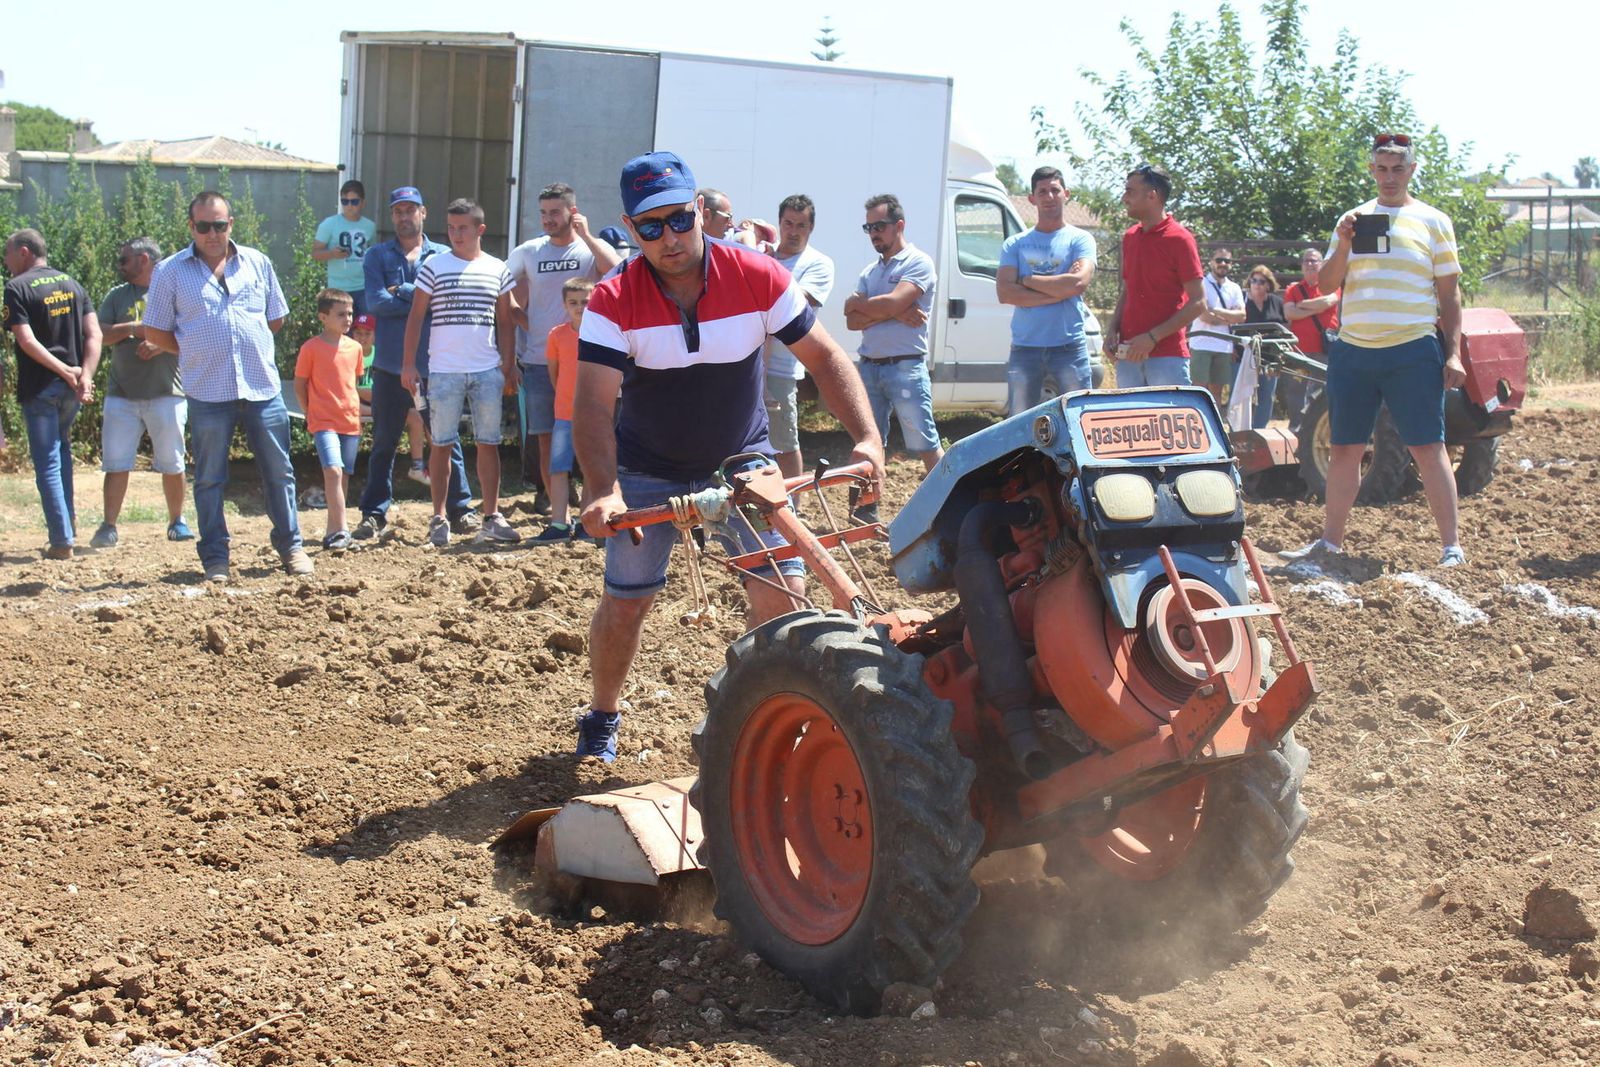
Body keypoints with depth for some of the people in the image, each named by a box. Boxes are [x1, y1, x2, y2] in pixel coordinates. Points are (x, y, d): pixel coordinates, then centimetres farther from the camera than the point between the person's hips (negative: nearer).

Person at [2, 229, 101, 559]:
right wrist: (84, 375, -9)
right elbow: (94, 334, 1)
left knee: (47, 463, 0)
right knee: (61, 449, 26)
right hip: (71, 391, 6)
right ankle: (69, 521, 23)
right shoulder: (72, 285, 10)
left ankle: (62, 541, -2)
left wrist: (65, 371, -15)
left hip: (38, 387, -6)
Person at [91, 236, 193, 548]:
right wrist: (134, 328, -12)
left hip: (167, 393, -2)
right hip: (122, 394, 3)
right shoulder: (116, 296, 14)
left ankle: (177, 521, 18)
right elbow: (100, 334, 3)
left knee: (172, 465, 4)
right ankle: (109, 526, -2)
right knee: (115, 464, -3)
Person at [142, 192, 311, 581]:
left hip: (263, 386, 2)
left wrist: (251, 344, 8)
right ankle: (214, 557, 12)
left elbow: (276, 318, 17)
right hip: (208, 391, -2)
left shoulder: (257, 263, 9)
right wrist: (197, 353, 2)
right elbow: (155, 332, 5)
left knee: (277, 471, 7)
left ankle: (290, 546, 20)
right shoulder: (171, 272, 2)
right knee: (210, 478, 4)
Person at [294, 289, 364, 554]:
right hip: (324, 423, -5)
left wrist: (354, 410, 13)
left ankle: (332, 532, 20)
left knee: (342, 477, 9)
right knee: (333, 471, -21)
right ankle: (341, 531, -21)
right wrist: (311, 415, 0)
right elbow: (300, 386, 1)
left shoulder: (355, 347, 8)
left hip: (351, 422, 5)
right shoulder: (311, 348, -6)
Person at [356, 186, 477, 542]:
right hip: (390, 365, 0)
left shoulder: (443, 256, 8)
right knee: (384, 443, 7)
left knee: (446, 439, 4)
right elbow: (375, 301, -8)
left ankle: (459, 508, 13)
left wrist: (402, 292, -8)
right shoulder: (378, 256, 7)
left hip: (435, 364, 0)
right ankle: (374, 513, 14)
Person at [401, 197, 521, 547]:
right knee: (442, 444, 2)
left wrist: (509, 365, 6)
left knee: (489, 443, 4)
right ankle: (439, 518, 9)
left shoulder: (498, 269, 7)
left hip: (487, 370, 2)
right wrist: (409, 363, -5)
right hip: (444, 370, -2)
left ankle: (492, 517, 10)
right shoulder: (434, 266, 1)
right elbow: (416, 317, 2)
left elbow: (505, 322, 12)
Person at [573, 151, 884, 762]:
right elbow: (593, 403, -28)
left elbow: (823, 357, -10)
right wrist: (604, 491, -45)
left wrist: (866, 437, -24)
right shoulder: (613, 302, -20)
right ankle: (602, 717, 27)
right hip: (648, 471, -1)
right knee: (625, 601, 2)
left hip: (742, 459, 1)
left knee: (783, 589, -12)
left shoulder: (758, 278, -17)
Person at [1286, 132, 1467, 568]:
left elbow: (1449, 293, 5)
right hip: (1352, 351, 3)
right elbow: (1327, 283, 8)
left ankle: (1451, 546, -1)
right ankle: (1330, 540, 18)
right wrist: (1344, 245, -9)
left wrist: (1453, 354, -3)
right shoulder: (1352, 219, 13)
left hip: (1413, 352, -3)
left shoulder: (1433, 221, 5)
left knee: (1428, 448, -4)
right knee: (1345, 448, 8)